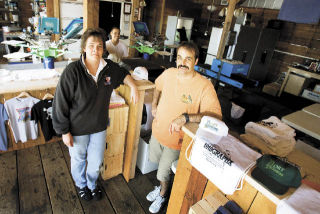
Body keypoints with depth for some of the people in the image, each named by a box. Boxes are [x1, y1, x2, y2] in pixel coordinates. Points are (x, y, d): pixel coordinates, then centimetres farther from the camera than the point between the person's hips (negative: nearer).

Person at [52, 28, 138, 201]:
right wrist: (65, 132, -12)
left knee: (96, 161, 21)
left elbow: (123, 73, 15)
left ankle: (92, 184, 54)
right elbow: (60, 104, -17)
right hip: (77, 129, -3)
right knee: (78, 160, 22)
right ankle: (81, 185, 55)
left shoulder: (109, 67, -9)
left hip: (99, 126, 4)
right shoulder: (72, 71, -23)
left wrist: (133, 87, -2)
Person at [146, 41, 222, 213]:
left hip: (176, 141, -5)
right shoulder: (169, 73, -8)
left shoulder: (204, 86, -25)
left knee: (163, 172, 14)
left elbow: (216, 115, -33)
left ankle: (163, 194, 50)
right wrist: (154, 105, 6)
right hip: (157, 132, 5)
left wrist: (185, 117, -42)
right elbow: (158, 86, 15)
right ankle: (162, 186, 60)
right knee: (156, 162, 27)